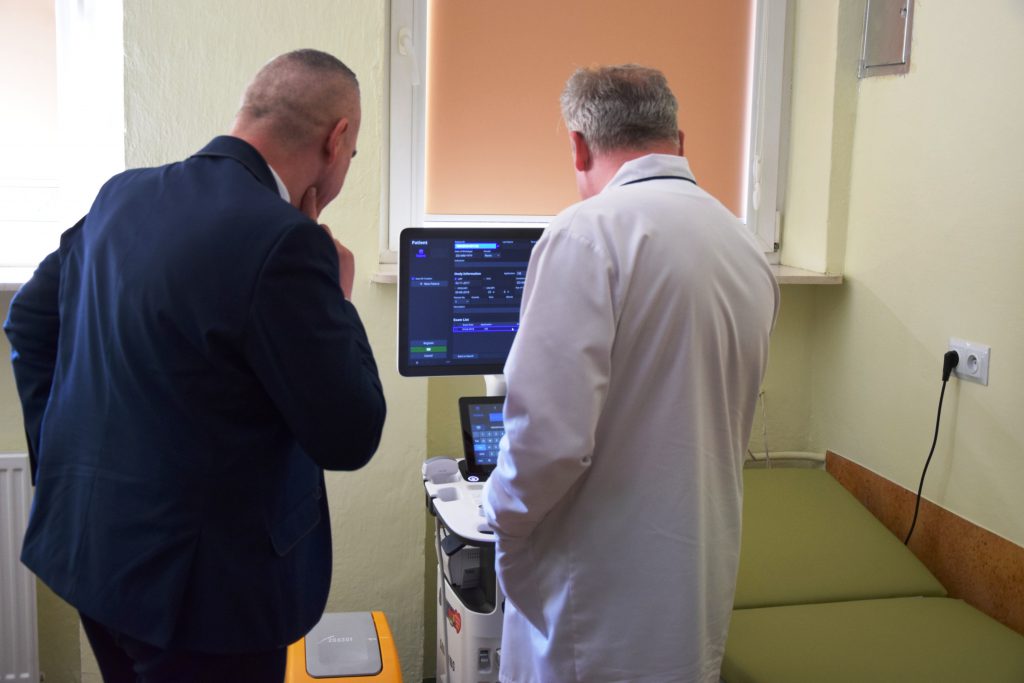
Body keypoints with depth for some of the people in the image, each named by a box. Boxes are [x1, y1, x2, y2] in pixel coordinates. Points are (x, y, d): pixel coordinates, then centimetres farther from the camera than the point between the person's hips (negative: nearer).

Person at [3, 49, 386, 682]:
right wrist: (337, 297, -7)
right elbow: (350, 439, -19)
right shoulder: (283, 240, -25)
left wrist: (63, 461, 15)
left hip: (89, 544, 8)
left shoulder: (123, 195, 0)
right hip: (197, 579, -7)